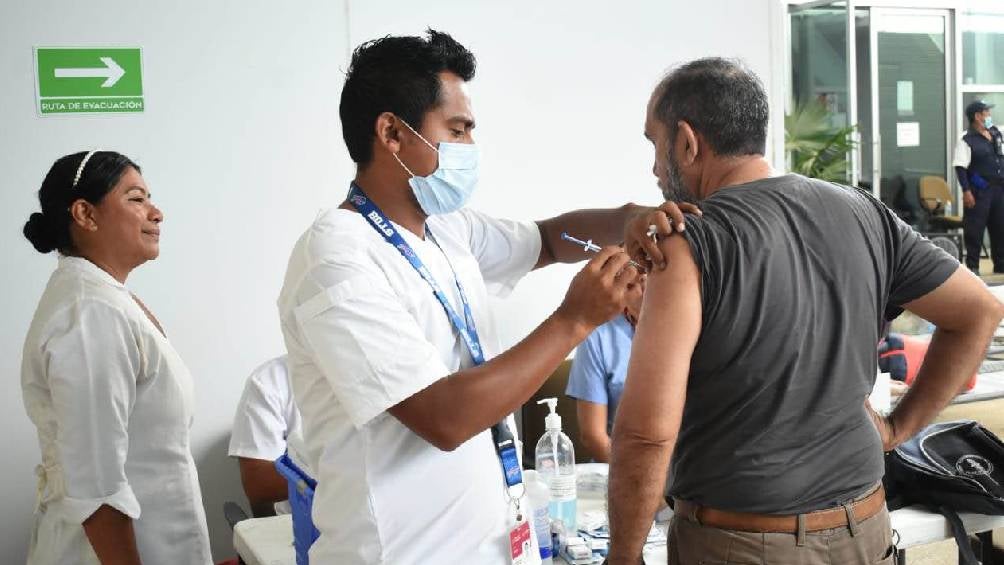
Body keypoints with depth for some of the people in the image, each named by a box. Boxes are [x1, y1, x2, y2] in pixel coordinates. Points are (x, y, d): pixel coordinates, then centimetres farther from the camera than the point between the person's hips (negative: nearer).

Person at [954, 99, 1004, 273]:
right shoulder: (967, 140, -11)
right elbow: (960, 167, -14)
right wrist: (966, 191, -19)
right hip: (979, 192, -7)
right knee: (975, 229, -2)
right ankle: (972, 266, 6)